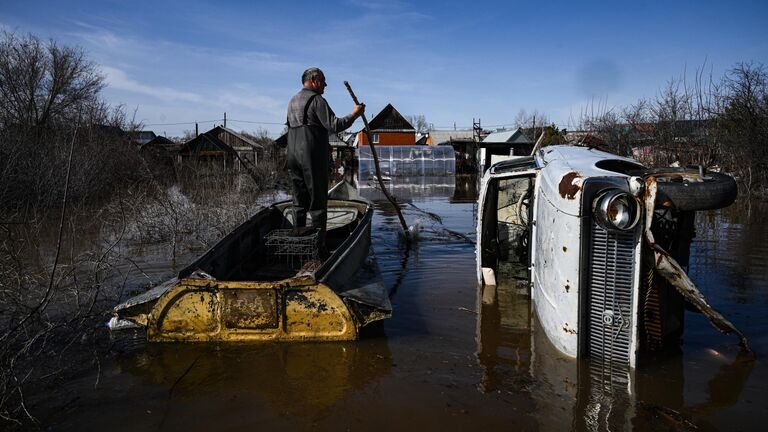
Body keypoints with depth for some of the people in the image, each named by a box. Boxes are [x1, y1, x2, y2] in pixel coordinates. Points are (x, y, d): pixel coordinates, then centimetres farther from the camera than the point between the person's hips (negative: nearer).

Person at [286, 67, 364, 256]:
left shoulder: (293, 101, 20)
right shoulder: (316, 99, -7)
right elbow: (333, 125, -14)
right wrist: (354, 115, -4)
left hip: (293, 156, 8)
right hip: (313, 157, -8)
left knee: (299, 201, 12)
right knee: (318, 201, -4)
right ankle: (319, 246, -2)